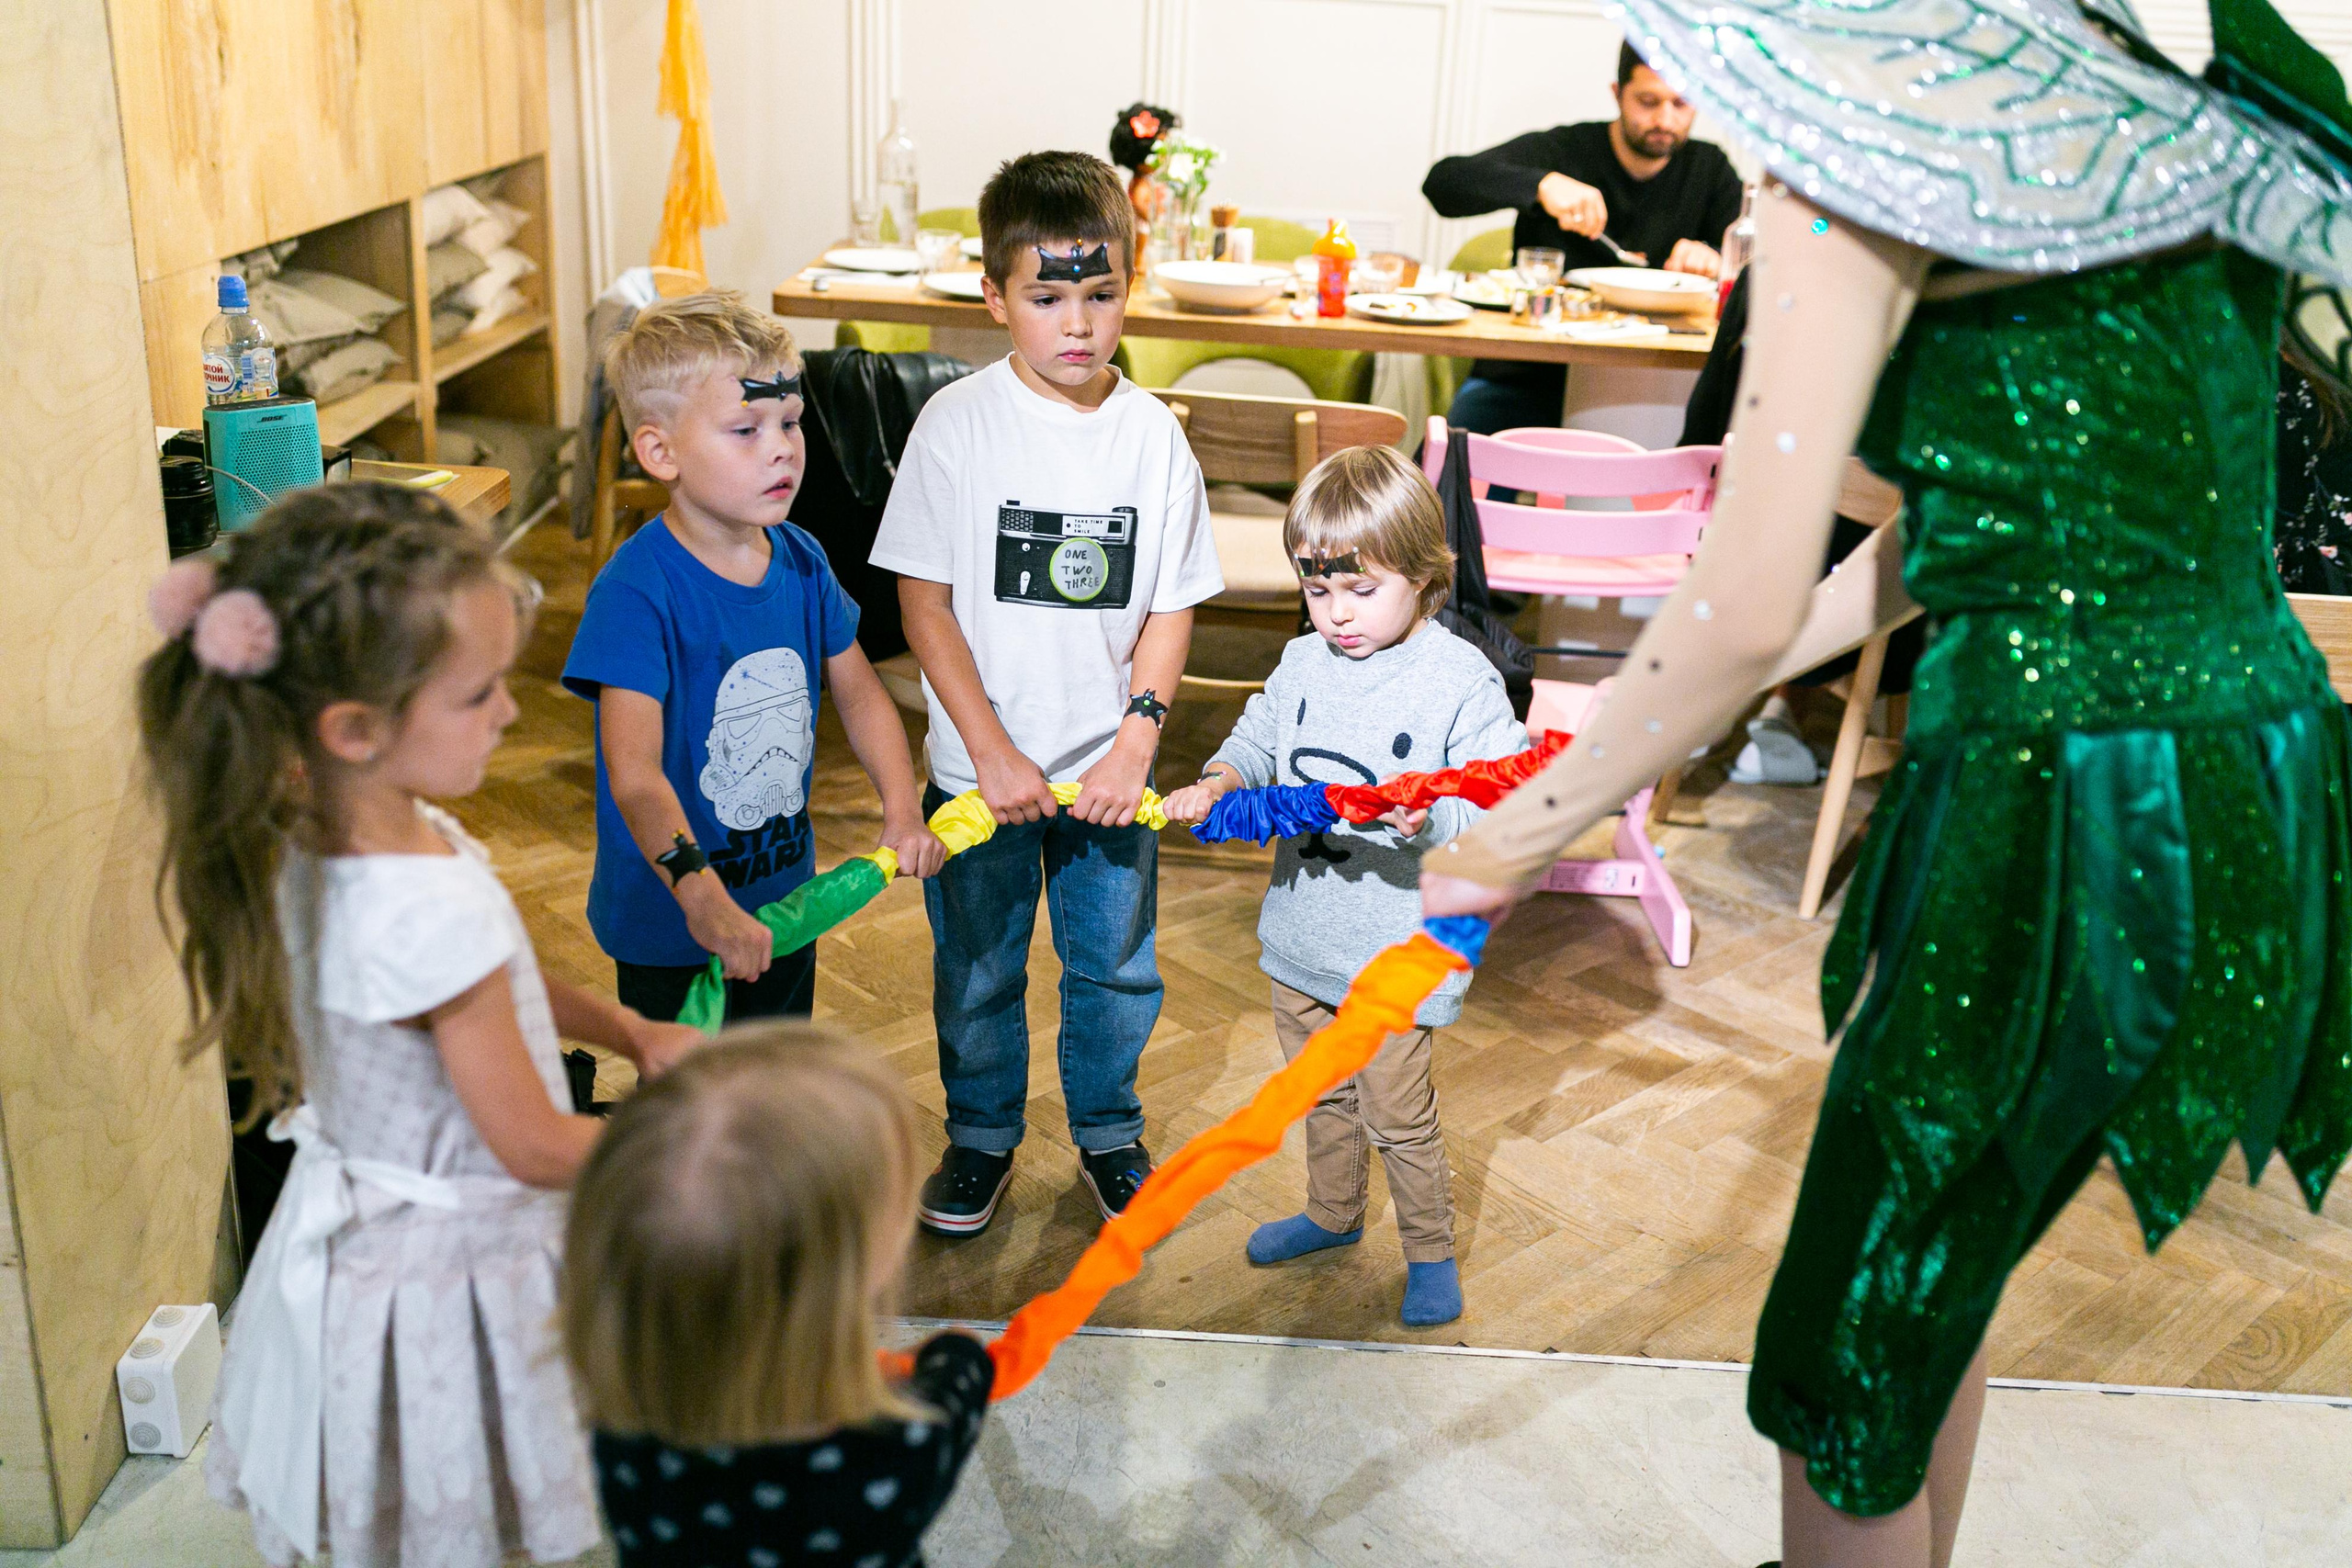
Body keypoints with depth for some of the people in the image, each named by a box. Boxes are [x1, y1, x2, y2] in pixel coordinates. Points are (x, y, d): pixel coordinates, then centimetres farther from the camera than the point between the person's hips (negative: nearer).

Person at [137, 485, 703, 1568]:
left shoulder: (305, 837, -8)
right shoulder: (433, 911, -35)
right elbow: (537, 1147, -23)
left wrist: (629, 1031, 3)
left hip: (354, 1234, 8)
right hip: (451, 1272, -8)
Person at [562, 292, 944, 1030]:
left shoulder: (801, 561, -3)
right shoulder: (637, 590, -24)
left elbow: (858, 690, 8)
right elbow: (633, 771, -32)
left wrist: (902, 812, -5)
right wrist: (702, 898, -45)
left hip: (784, 899, 6)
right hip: (670, 918, -6)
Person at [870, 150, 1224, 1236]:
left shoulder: (1153, 433, -5)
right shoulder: (959, 423, -12)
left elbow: (1172, 606, -1)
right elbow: (923, 600, -10)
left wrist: (1136, 742, -11)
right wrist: (993, 751, -15)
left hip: (1108, 768, 2)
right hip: (981, 766, -1)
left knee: (1116, 966, 16)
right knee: (977, 970, 15)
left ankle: (1107, 1130, 40)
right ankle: (981, 1135, 39)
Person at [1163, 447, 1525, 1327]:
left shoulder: (1460, 680, -17)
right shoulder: (1302, 664, 1)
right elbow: (1257, 740, 12)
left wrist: (1431, 821, -37)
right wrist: (1221, 782, -9)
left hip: (1399, 951, -6)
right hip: (1303, 934, 6)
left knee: (1397, 1114, 7)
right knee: (1323, 1095, 25)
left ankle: (1431, 1251, 30)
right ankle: (1332, 1214, 47)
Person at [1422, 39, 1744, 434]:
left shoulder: (1710, 169, 12)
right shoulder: (1562, 150, 2)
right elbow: (1442, 181, -10)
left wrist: (1716, 259, -20)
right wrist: (1543, 183, -25)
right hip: (1528, 378, -2)